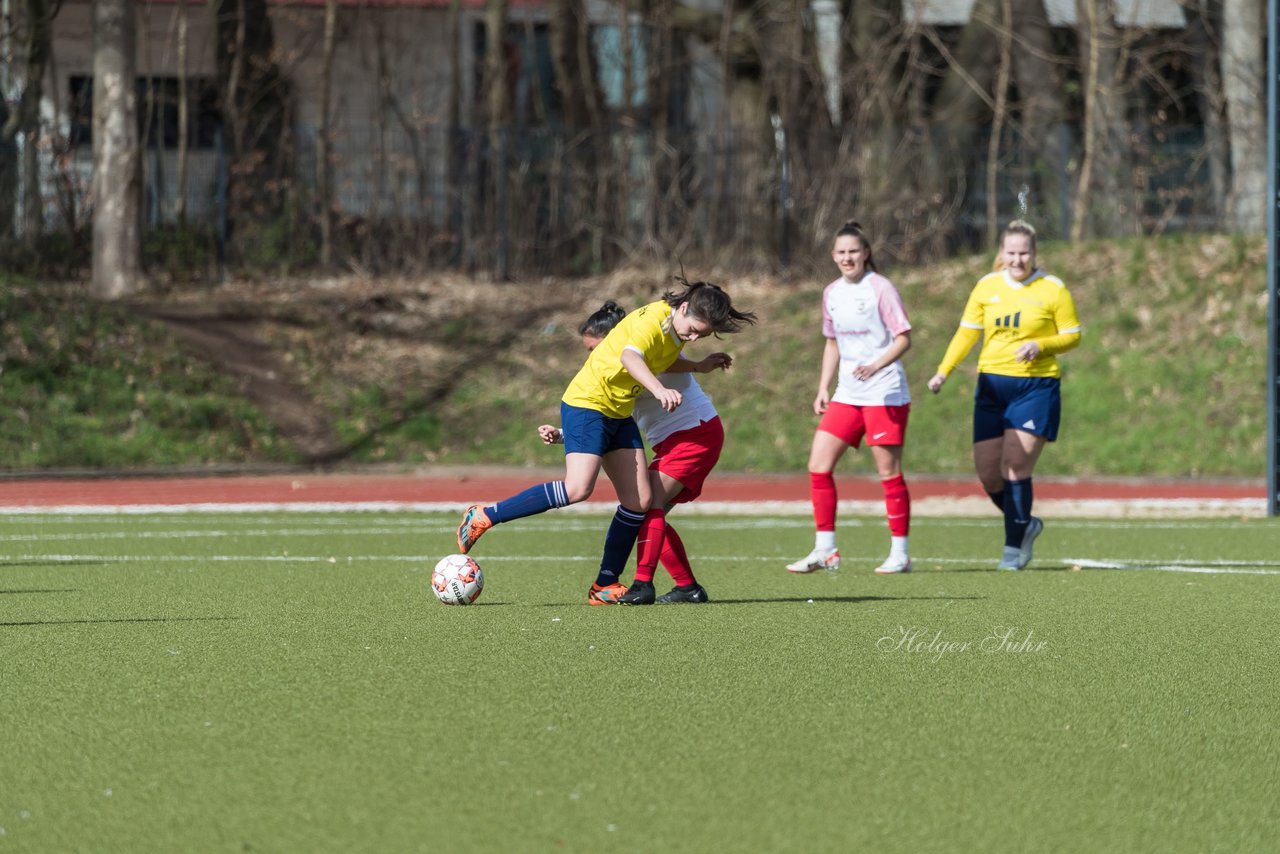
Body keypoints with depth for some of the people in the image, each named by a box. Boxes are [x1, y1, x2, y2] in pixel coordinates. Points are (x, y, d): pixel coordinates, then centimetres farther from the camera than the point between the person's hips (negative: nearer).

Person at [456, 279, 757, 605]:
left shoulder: (677, 329, 6)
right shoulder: (653, 318, -22)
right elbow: (630, 356, -42)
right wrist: (659, 390, -57)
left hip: (620, 415, 9)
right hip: (586, 403, -9)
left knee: (639, 501, 0)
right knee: (578, 488, -25)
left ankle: (605, 586, 8)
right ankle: (483, 516, -15)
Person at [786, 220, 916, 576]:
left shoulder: (880, 289, -9)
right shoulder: (832, 293, 11)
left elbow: (903, 338, -11)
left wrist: (876, 365, -27)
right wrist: (823, 388, 13)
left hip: (885, 394, -7)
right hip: (847, 395, 7)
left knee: (889, 472, -3)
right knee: (818, 466, -1)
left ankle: (900, 553, 6)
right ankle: (825, 550, 6)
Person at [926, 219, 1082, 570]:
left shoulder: (1053, 289, -1)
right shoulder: (987, 287, 7)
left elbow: (1072, 336, 1)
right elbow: (967, 333, 10)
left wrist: (1040, 346, -17)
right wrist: (944, 371, -2)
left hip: (1036, 387, -4)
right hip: (992, 386, 4)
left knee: (1016, 467, -12)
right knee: (988, 472, 1)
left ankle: (1014, 547, -1)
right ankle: (1024, 525, 26)